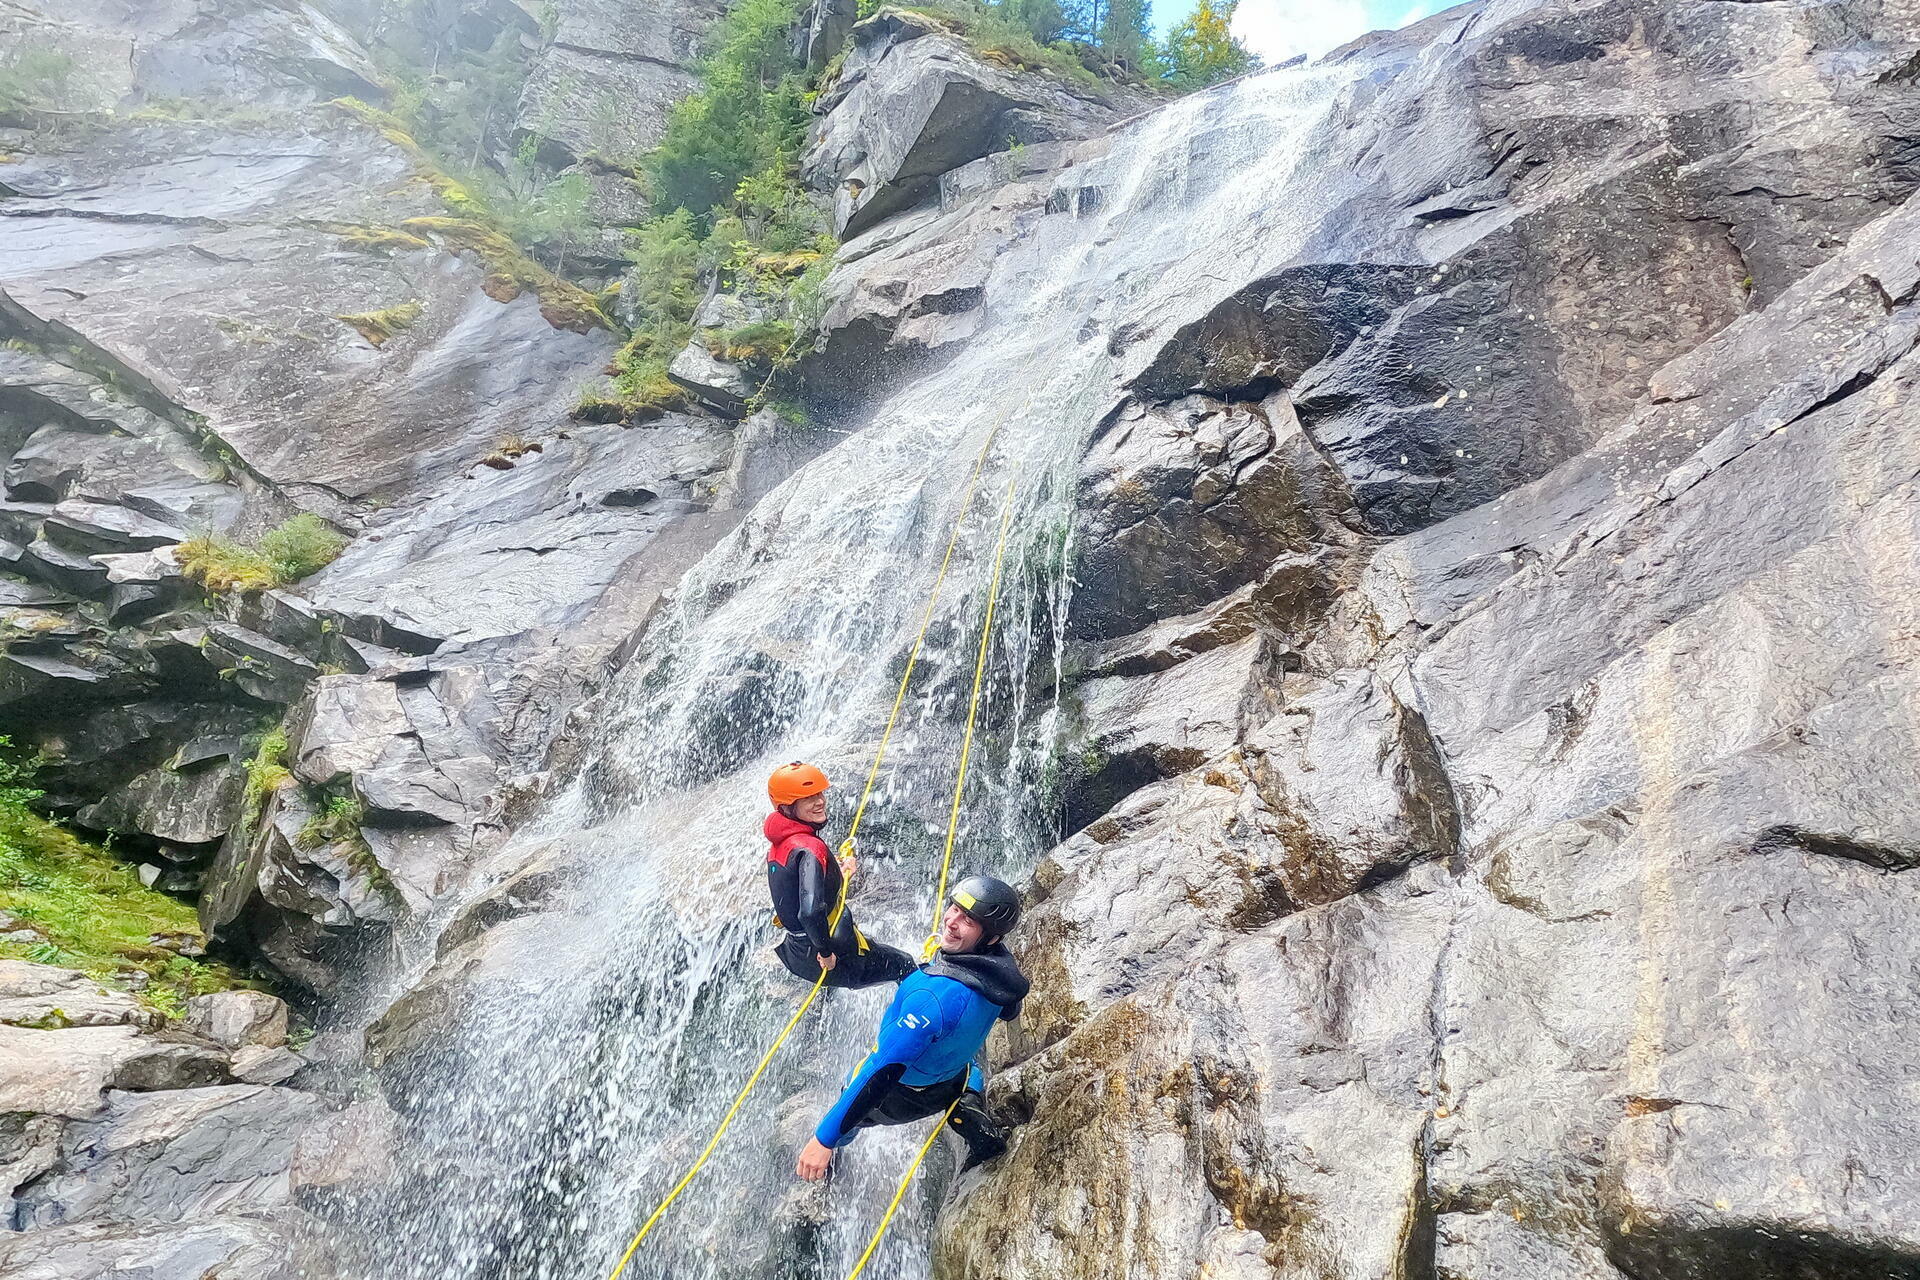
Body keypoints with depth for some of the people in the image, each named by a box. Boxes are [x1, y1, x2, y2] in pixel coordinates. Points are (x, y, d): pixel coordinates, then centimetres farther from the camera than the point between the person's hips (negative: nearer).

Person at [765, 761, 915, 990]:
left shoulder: (778, 844, 0)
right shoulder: (810, 848, -28)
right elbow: (810, 911, -41)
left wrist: (839, 874, 12)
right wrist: (826, 952, -27)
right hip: (840, 956, -9)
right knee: (905, 965, 14)